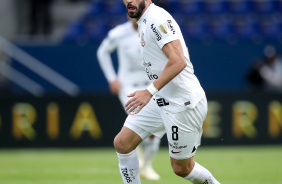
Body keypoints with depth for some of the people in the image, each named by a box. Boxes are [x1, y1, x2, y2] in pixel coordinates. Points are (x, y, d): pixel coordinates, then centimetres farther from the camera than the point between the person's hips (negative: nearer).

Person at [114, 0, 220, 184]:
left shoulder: (157, 19, -17)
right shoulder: (144, 21, 14)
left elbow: (178, 62, -28)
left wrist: (150, 91, -32)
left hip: (182, 104, -10)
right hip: (161, 100, 10)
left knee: (181, 168, 1)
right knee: (122, 143, 1)